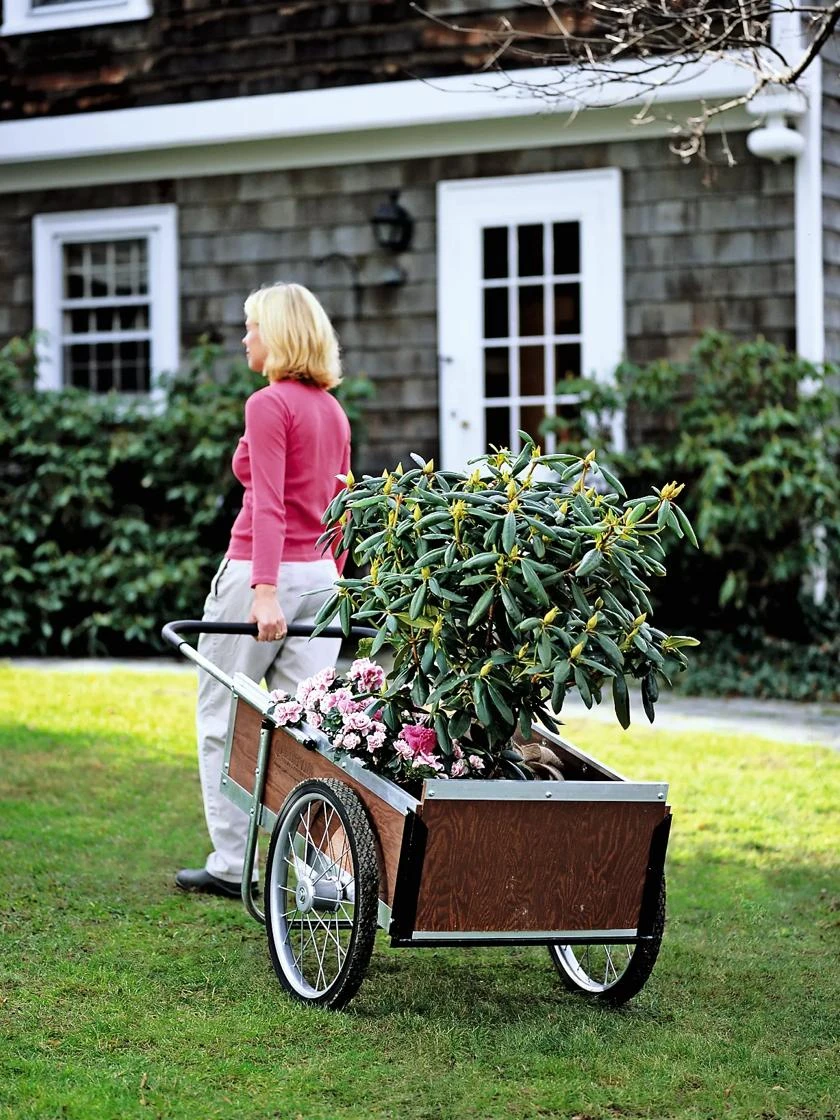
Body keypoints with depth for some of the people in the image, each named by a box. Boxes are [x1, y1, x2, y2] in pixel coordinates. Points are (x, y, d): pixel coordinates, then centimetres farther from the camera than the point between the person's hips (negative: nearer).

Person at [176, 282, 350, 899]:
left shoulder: (268, 404, -11)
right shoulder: (334, 410, 13)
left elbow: (268, 504, -20)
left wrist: (265, 589, -26)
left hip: (261, 573, -7)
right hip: (321, 574, 7)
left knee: (222, 721, 7)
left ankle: (231, 865, 11)